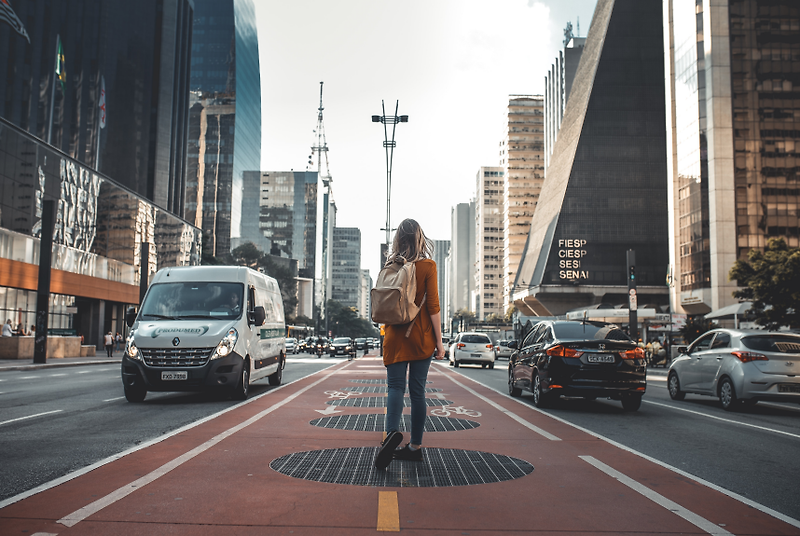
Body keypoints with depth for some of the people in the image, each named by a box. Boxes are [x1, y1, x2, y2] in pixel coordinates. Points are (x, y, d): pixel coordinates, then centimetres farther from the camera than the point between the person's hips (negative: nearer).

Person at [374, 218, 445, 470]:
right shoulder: (427, 266, -5)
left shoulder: (391, 266, 4)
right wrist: (439, 341, -4)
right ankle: (415, 446, 12)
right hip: (421, 336, -1)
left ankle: (392, 431, -26)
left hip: (395, 335, 1)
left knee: (396, 387, 0)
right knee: (417, 390, 6)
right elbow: (433, 305, -8)